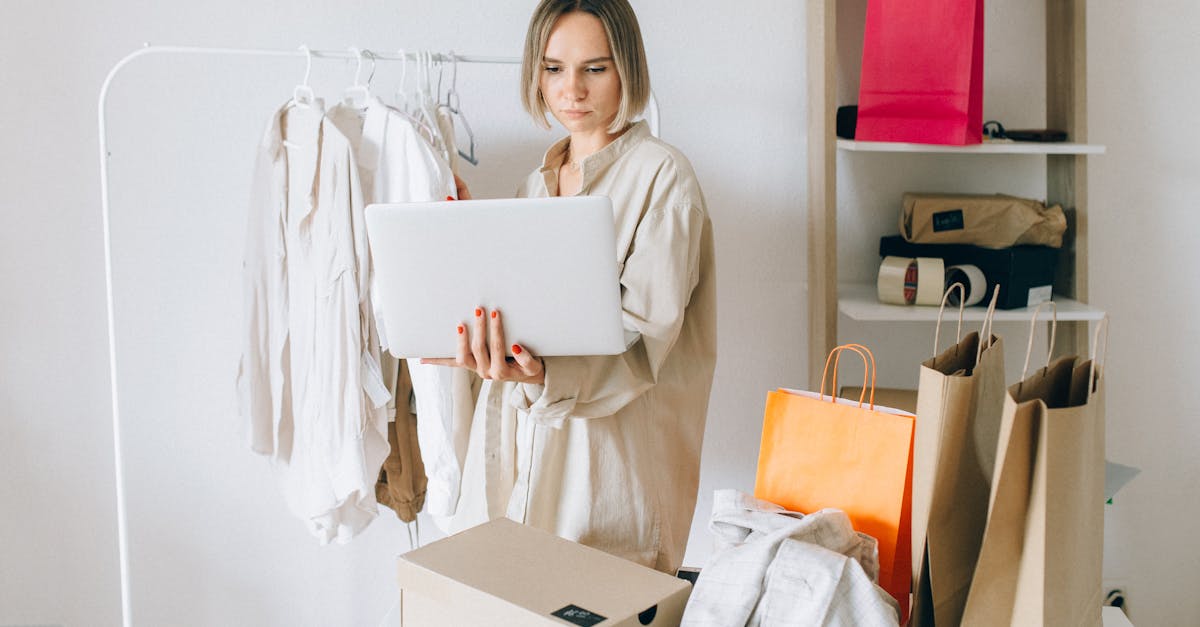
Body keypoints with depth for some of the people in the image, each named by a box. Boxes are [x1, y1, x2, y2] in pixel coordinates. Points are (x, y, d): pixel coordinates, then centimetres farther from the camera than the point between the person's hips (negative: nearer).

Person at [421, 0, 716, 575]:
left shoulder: (660, 173, -7)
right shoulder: (538, 183, 15)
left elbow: (644, 332, -17)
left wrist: (543, 375, -33)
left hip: (609, 447, -6)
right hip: (520, 441, 6)